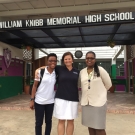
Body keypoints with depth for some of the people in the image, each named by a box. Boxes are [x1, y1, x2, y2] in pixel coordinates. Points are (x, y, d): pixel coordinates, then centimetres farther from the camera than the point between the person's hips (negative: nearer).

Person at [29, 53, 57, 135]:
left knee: (48, 121, 15)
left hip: (50, 102, 3)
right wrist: (32, 100, -8)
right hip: (39, 101, -2)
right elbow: (35, 86, -6)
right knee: (39, 122, 8)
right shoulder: (40, 71, -9)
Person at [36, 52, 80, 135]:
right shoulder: (59, 69, 0)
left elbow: (77, 84, 12)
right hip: (61, 98, -1)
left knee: (71, 121, 11)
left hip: (73, 99, 2)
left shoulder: (77, 72, 5)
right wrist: (39, 69, -4)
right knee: (61, 121, 7)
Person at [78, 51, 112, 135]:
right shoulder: (82, 72, 5)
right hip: (86, 102, 4)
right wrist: (88, 92, 11)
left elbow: (108, 84, 1)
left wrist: (99, 92, 9)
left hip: (99, 102, -4)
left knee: (99, 127, 2)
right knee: (90, 125, 15)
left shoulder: (100, 70, -6)